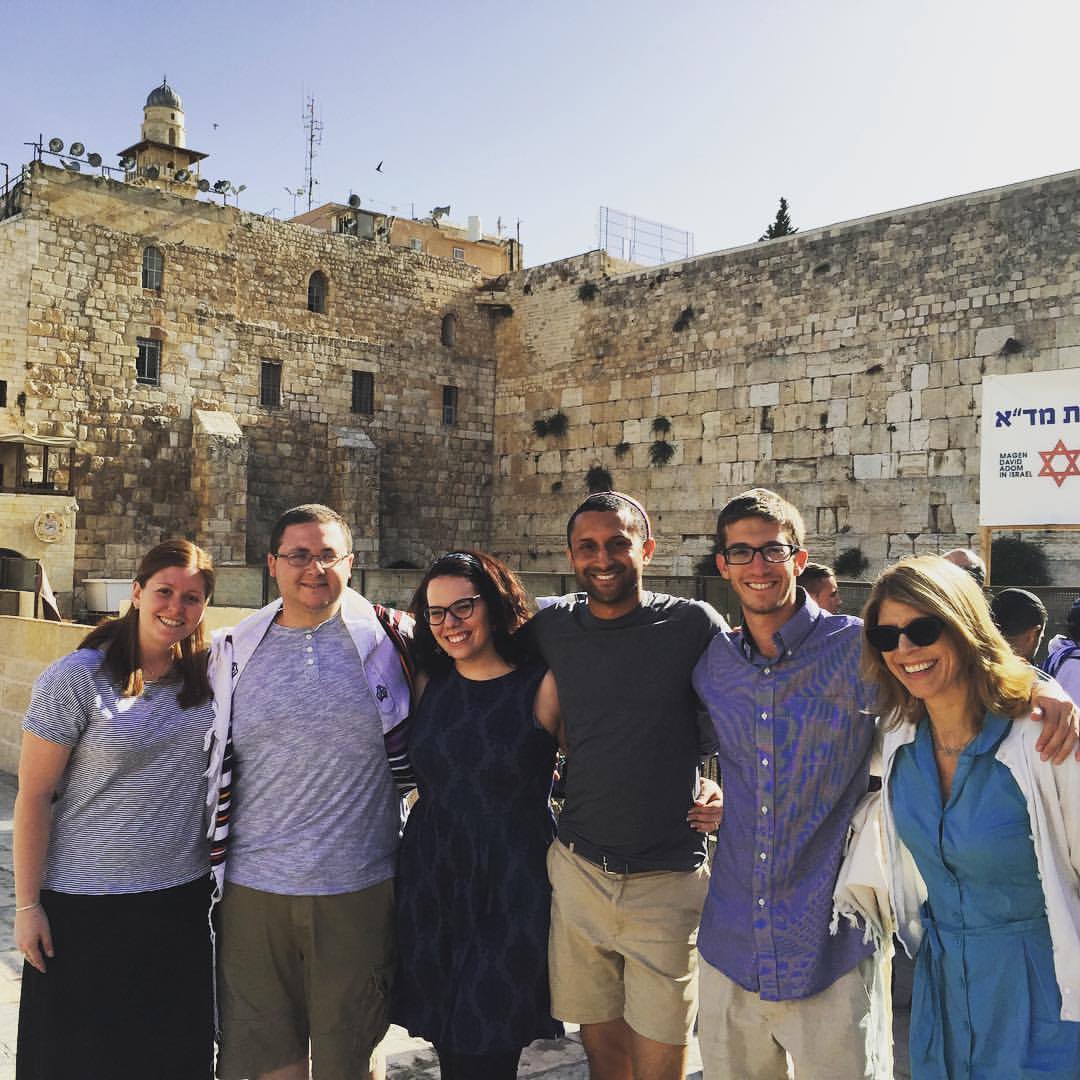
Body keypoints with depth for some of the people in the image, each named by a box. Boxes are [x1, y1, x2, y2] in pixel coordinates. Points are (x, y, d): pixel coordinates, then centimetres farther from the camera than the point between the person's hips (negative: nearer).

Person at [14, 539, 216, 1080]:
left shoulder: (208, 675, 1)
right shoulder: (75, 679, -11)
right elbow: (34, 796, -9)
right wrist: (27, 905, -8)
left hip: (182, 896, 4)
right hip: (84, 905, -3)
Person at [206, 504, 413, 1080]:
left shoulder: (387, 639, -3)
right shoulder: (233, 650, 3)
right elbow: (212, 765, 12)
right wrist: (213, 865, 13)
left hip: (359, 886, -2)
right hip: (253, 886, 2)